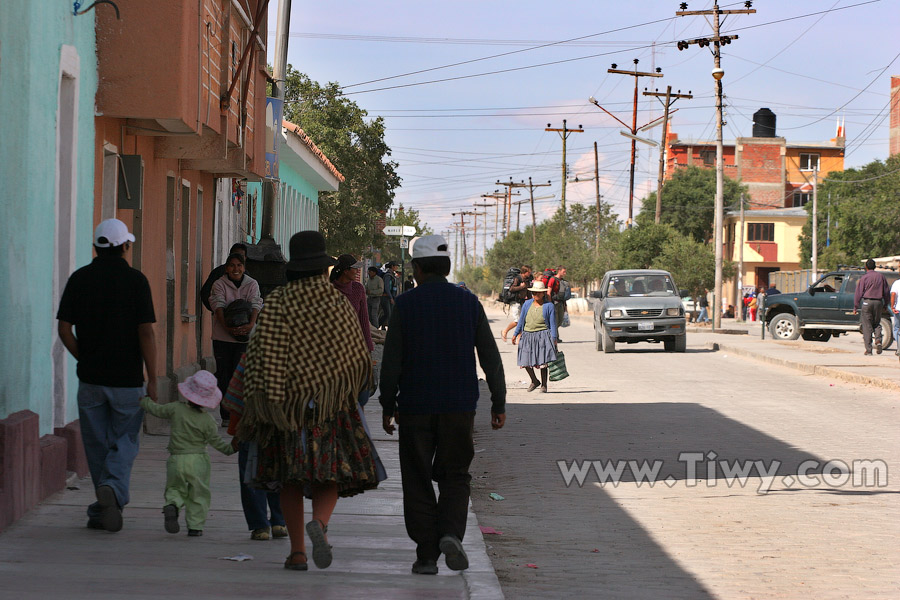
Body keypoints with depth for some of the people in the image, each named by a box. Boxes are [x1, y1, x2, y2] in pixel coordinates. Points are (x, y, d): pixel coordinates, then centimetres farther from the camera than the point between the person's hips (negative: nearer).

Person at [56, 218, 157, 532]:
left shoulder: (79, 278, 1)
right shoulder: (135, 279, -7)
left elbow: (64, 328, 0)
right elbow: (146, 332, -11)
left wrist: (84, 359, 14)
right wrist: (152, 380, -6)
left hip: (90, 377, 2)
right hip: (128, 378, -2)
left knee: (98, 444, 12)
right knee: (125, 440, 8)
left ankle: (103, 508, 18)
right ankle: (113, 489, -16)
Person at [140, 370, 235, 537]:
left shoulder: (176, 409, -5)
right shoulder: (207, 420, -7)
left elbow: (156, 410, 9)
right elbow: (216, 441, -3)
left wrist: (143, 400, 26)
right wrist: (231, 448, 11)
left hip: (176, 460, 1)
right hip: (198, 461, -1)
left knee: (174, 488, 17)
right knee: (198, 495, 12)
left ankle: (172, 505, -14)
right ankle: (195, 526, 9)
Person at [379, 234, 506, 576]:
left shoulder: (406, 305, -4)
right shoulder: (469, 303, 3)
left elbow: (391, 362, -5)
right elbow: (491, 358, 3)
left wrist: (388, 406, 4)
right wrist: (498, 404, 8)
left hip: (416, 407, -2)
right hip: (459, 406, 2)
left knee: (418, 482, 8)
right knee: (454, 476, 13)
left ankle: (427, 556, 5)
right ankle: (450, 533, -12)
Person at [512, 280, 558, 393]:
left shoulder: (549, 306, 1)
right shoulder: (527, 304, 10)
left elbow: (553, 324, 1)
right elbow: (521, 320, 16)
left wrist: (554, 339, -5)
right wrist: (515, 334, 14)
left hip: (542, 335, -4)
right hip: (528, 335, 4)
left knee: (543, 362, -6)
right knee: (526, 361, 0)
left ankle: (544, 385, 7)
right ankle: (534, 381, 23)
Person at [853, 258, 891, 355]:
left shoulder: (864, 278, -3)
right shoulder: (881, 276, 7)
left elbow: (858, 293, -4)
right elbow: (887, 292, 12)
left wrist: (855, 307, 1)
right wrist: (886, 304, 22)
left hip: (867, 302, -3)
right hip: (878, 302, 3)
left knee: (867, 326, 1)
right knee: (877, 324, 19)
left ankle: (868, 350, -1)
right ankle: (878, 340, -8)